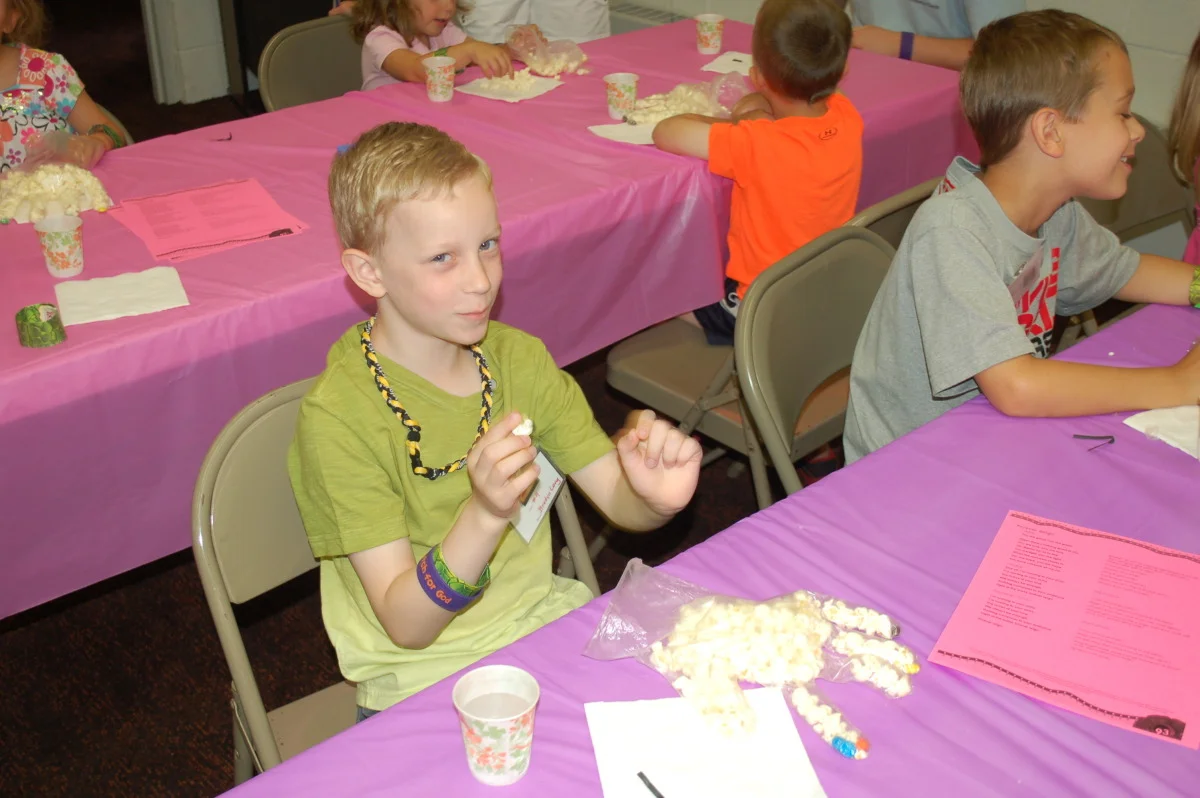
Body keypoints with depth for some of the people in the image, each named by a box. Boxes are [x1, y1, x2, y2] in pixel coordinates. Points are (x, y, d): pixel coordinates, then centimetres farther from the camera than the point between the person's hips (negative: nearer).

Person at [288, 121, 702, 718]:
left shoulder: (517, 358, 0)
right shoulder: (338, 416, -18)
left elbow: (621, 503, 0)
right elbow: (406, 625, -18)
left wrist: (657, 496, -24)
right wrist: (485, 514, -35)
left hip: (545, 622, 6)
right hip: (426, 677, -5)